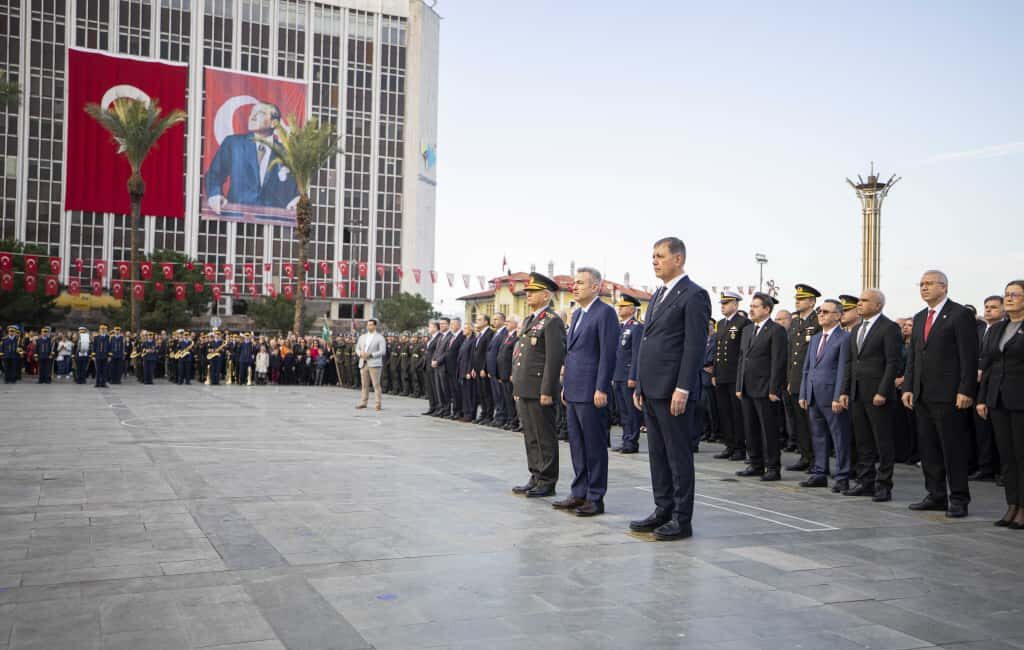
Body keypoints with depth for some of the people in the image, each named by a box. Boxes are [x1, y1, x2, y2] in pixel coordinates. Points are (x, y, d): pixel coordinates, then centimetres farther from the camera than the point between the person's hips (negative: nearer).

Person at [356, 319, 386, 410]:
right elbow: (357, 348, 19)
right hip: (363, 363, 5)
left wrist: (370, 354, -17)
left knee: (376, 384, -7)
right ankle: (363, 402, 13)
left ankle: (377, 404, -6)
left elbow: (382, 351, -8)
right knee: (364, 384, 7)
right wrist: (361, 353, -4)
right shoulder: (362, 337, 17)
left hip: (374, 364, -5)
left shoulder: (379, 338, 0)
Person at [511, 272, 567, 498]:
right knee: (530, 436, 13)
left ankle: (547, 482, 6)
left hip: (539, 391, -9)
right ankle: (536, 477, 22)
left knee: (544, 437, -1)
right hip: (524, 390, 9)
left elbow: (554, 358, -17)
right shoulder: (528, 320, 18)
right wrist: (517, 386, 19)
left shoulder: (552, 322, -11)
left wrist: (546, 391, -19)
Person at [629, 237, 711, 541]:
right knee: (657, 454, 13)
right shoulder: (658, 296, 18)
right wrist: (640, 385, 16)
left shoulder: (693, 295, -9)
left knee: (678, 454, -1)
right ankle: (663, 510, 22)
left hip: (672, 390, -9)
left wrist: (682, 389, -20)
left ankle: (682, 520, 7)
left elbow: (695, 346, -15)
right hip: (651, 390, 9)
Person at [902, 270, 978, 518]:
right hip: (922, 395, 7)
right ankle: (936, 495, 18)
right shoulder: (919, 318, 17)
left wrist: (965, 391, -16)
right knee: (928, 448, 10)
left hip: (948, 395, -7)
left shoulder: (960, 315, -5)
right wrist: (908, 387, 9)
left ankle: (958, 499, 6)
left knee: (953, 448, -2)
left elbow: (969, 356, -10)